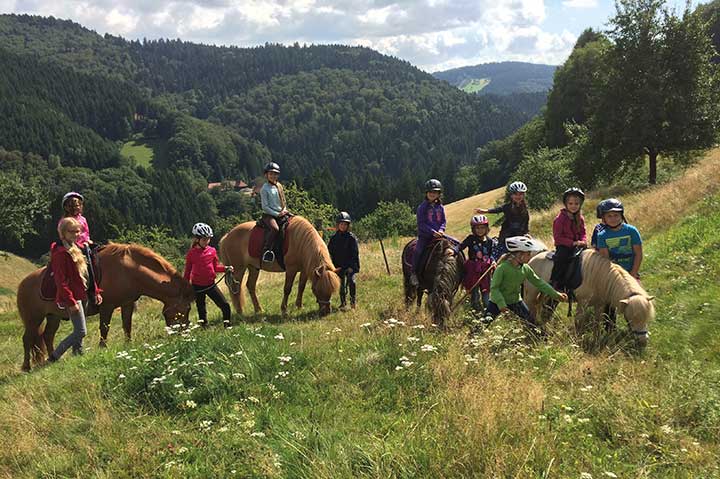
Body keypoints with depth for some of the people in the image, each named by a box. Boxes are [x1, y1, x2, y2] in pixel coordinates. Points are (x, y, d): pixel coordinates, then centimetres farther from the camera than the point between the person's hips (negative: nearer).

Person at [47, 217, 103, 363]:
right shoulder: (60, 253, -15)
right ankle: (53, 357, 1)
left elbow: (87, 273, 18)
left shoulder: (77, 248, 13)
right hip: (73, 297, -9)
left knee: (79, 331, 15)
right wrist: (71, 301, -22)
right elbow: (61, 281, -19)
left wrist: (96, 291, 14)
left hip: (83, 296, 9)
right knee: (81, 332, -9)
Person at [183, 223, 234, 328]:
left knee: (225, 305, -6)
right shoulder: (191, 253, -5)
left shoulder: (212, 251, 0)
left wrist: (226, 268, -8)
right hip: (197, 287, -2)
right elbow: (187, 271, 3)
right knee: (201, 310, 8)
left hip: (211, 284, 2)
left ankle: (227, 325, 7)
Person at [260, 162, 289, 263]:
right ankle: (266, 251, -30)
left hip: (281, 214, 7)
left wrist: (284, 210, 1)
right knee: (275, 228, -35)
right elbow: (265, 207, -8)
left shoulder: (279, 186, 16)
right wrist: (277, 214, -13)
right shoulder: (265, 189, -3)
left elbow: (284, 202, 22)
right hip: (268, 215, -7)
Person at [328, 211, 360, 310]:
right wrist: (333, 265, 2)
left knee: (351, 281, -19)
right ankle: (343, 303, 19)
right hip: (339, 267, 3)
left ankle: (353, 300, -3)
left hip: (350, 266, -3)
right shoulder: (334, 238, 6)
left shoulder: (351, 237, -4)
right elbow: (330, 252, 10)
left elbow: (355, 253, -6)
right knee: (341, 285, 8)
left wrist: (352, 266, -13)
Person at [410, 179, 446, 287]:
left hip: (438, 234, 4)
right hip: (425, 235, -4)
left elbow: (443, 221, 12)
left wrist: (441, 230, -10)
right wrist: (433, 232, -19)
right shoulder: (422, 207, -4)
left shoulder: (440, 207, 11)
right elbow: (421, 224, -9)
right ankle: (414, 274, -11)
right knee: (418, 250, -25)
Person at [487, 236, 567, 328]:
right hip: (498, 302, -5)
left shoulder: (526, 269, -6)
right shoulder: (502, 268, -25)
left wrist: (556, 294, -1)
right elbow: (494, 288, -24)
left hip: (515, 301, 5)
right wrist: (501, 304, -33)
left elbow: (539, 282, 1)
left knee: (531, 322, 4)